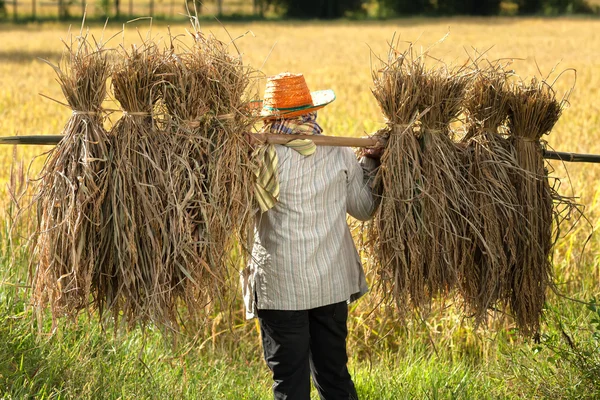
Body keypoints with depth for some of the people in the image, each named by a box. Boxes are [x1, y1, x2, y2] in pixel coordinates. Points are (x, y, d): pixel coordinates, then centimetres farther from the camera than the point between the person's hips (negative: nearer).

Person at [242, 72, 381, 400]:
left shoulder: (263, 156, -13)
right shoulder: (340, 154, -1)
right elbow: (365, 208, 10)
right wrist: (371, 163, 19)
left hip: (281, 288, -4)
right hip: (333, 286, 4)